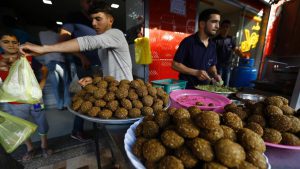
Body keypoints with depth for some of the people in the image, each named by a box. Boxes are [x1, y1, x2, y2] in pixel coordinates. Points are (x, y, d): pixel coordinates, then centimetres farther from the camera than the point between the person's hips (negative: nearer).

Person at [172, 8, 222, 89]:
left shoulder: (212, 45, 7)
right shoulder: (188, 41, -13)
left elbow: (212, 65, 18)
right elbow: (175, 64, -14)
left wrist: (215, 75, -3)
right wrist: (195, 72, -21)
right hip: (186, 87, -5)